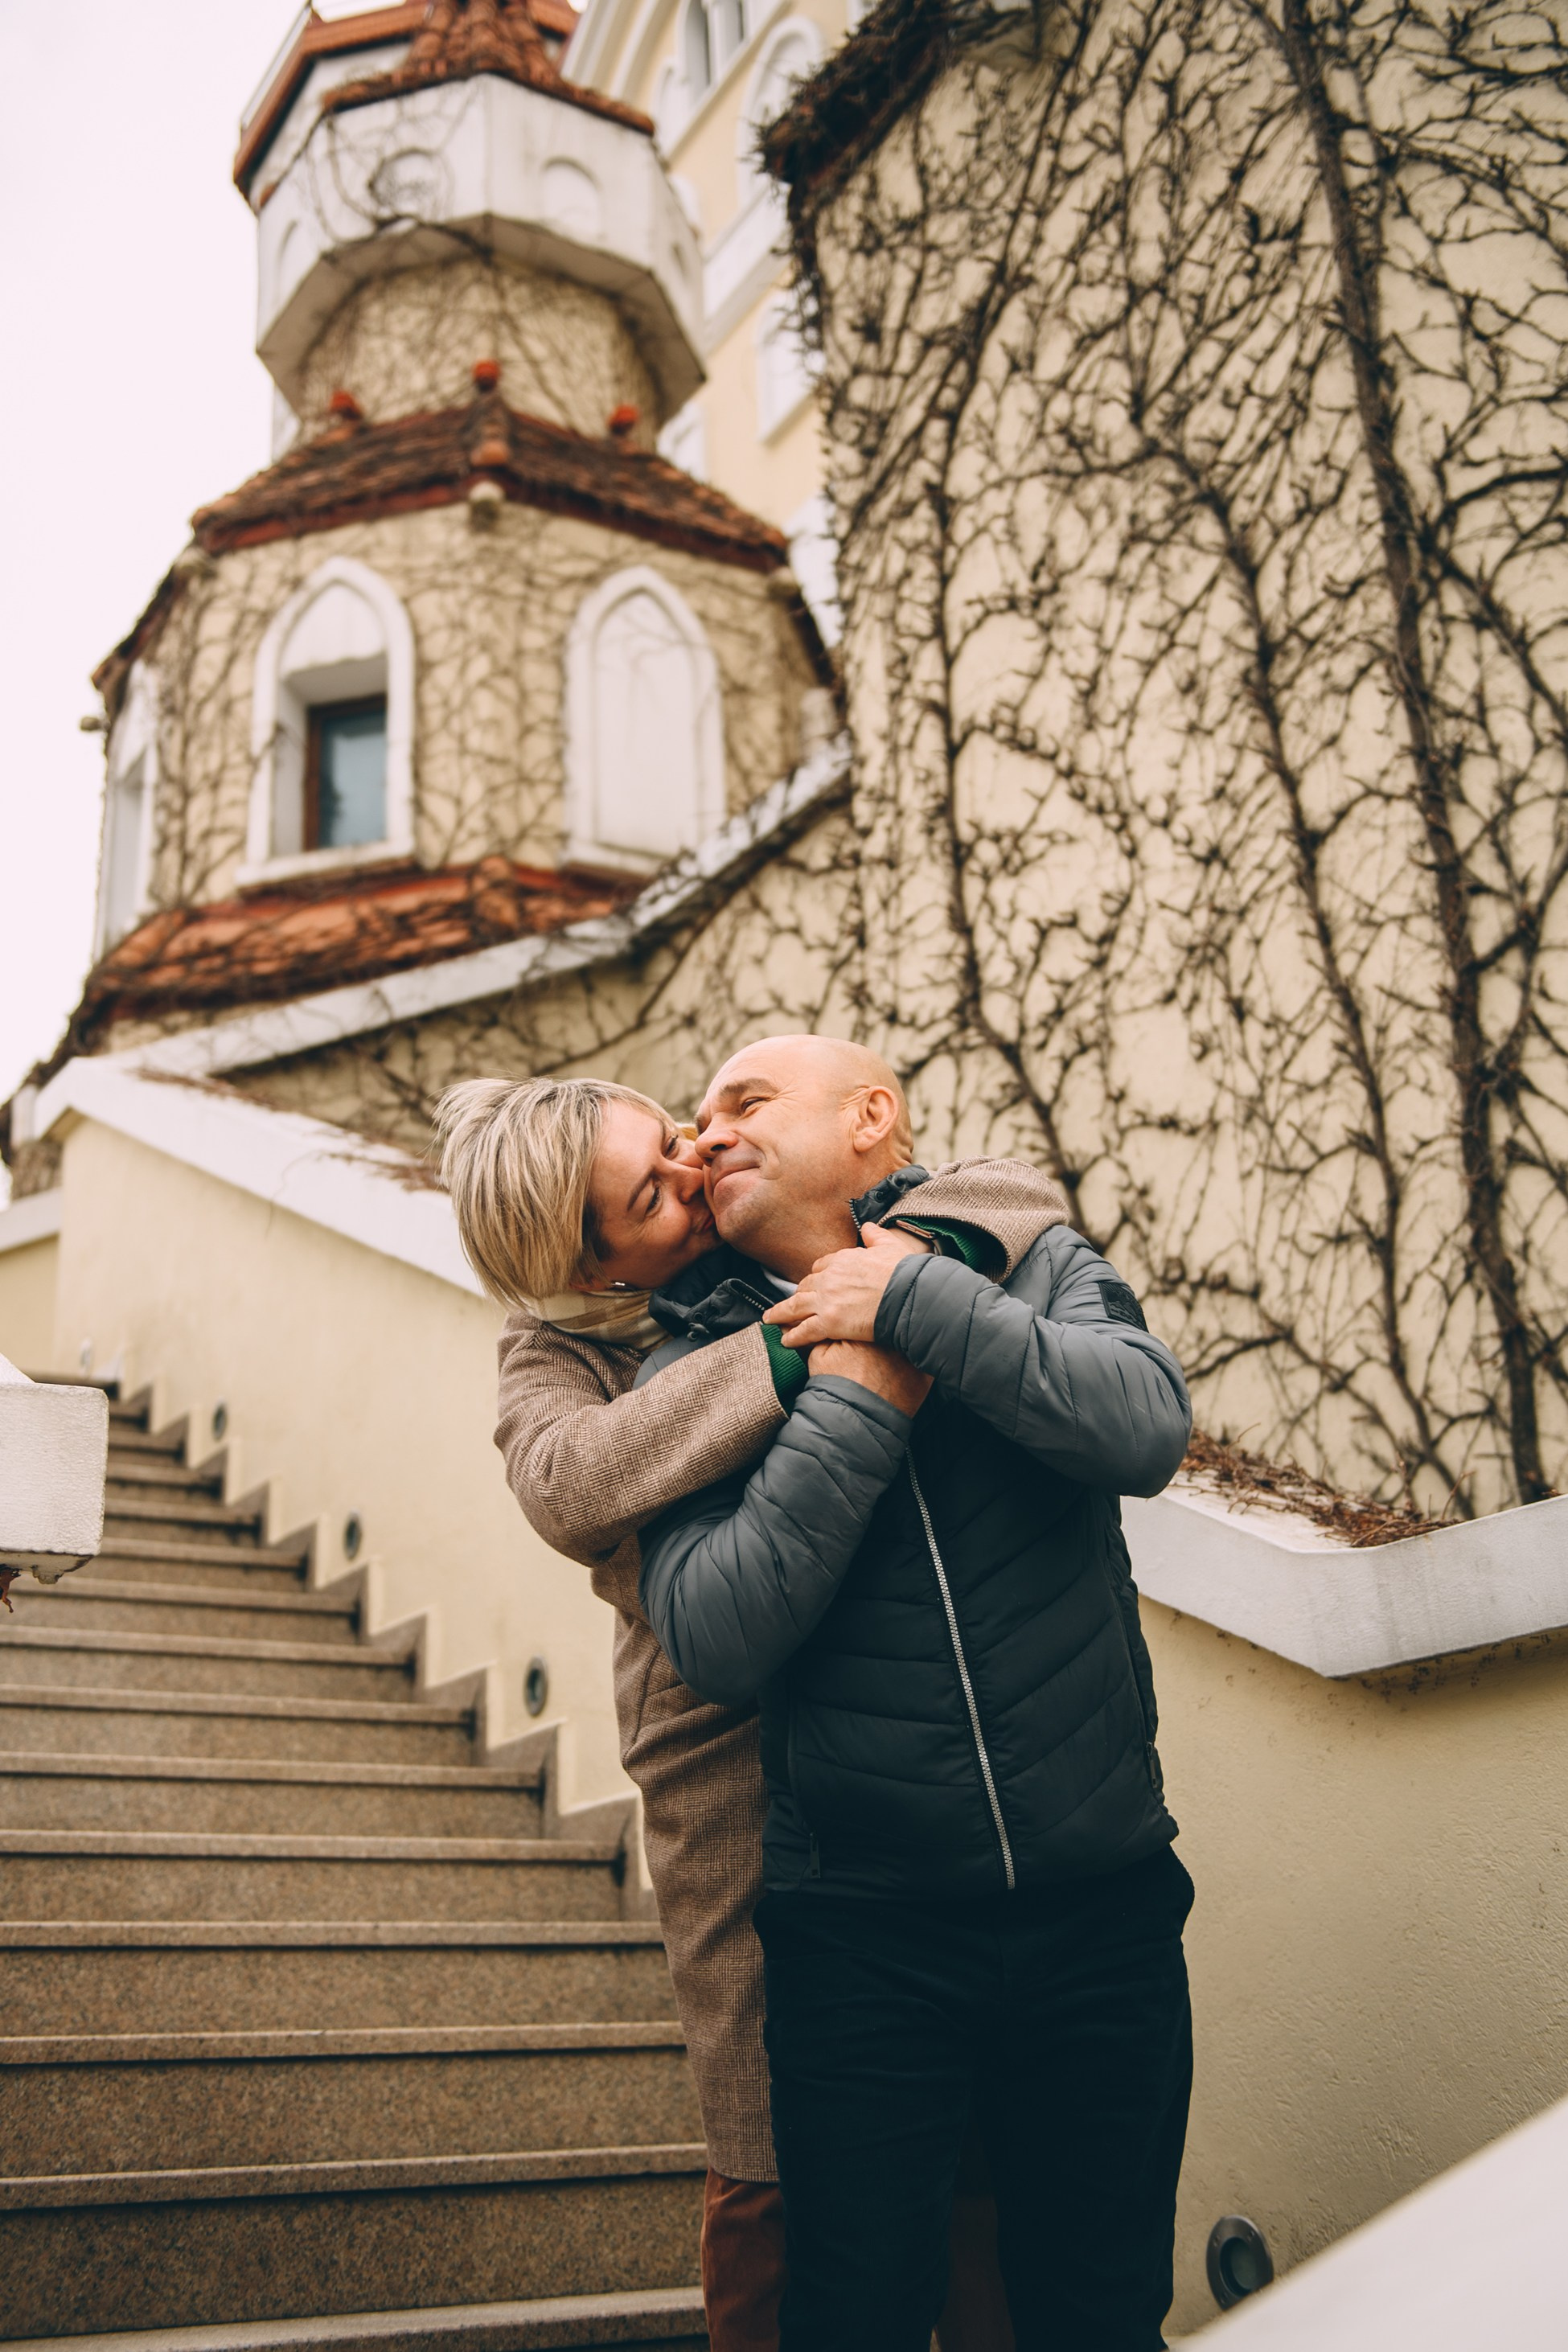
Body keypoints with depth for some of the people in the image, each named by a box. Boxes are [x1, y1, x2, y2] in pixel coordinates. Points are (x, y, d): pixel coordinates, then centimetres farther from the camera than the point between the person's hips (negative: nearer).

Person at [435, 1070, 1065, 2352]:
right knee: (774, 2164, 3)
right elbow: (569, 1484, -23)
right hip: (741, 1777, -2)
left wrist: (916, 1248, -21)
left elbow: (1017, 1188, 1)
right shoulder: (557, 1355, 0)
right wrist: (792, 1360, -29)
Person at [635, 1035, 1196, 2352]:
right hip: (860, 1935, 0)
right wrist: (860, 1402, -19)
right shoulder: (698, 1375, 0)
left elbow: (1148, 1431, -17)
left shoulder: (1030, 1265, 2)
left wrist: (917, 1305, -19)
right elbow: (713, 1642, -14)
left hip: (1103, 1909, 1)